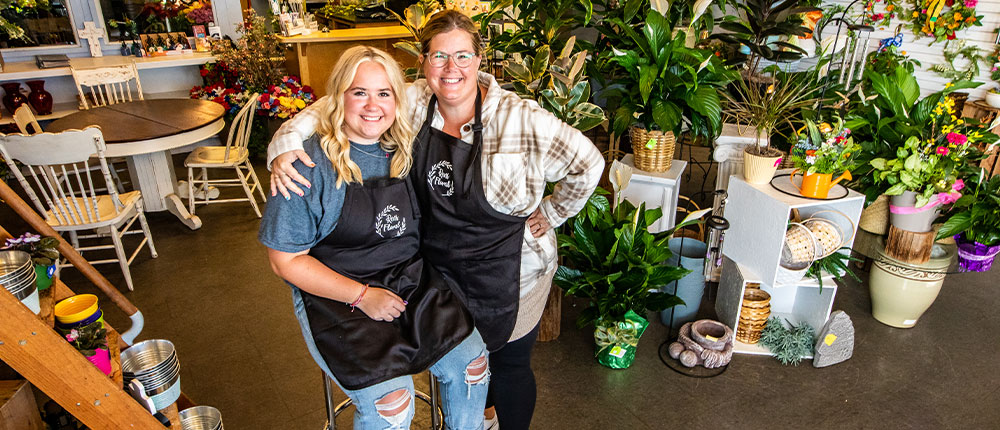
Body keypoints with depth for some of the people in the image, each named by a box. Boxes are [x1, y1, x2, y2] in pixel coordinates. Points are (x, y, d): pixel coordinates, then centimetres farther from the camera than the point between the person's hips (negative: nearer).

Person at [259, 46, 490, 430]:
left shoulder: (404, 150, 4)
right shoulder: (310, 164, -12)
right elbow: (286, 260, -10)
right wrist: (362, 295, -18)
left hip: (411, 282, 5)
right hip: (336, 295, -4)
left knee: (470, 360, -10)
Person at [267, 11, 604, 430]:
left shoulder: (520, 118, -23)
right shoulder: (414, 104, -12)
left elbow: (588, 164, -14)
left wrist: (549, 213, -8)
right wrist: (285, 144, -20)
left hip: (509, 274, -4)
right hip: (439, 265, 5)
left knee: (508, 364, 16)